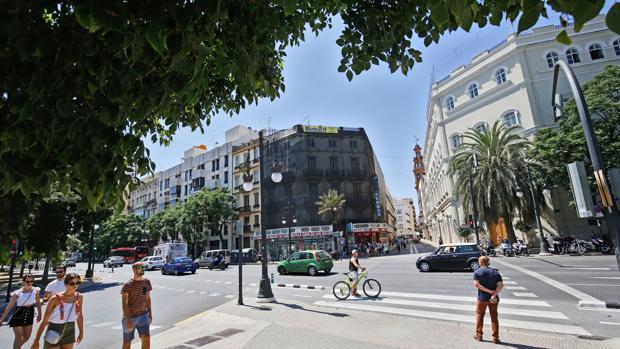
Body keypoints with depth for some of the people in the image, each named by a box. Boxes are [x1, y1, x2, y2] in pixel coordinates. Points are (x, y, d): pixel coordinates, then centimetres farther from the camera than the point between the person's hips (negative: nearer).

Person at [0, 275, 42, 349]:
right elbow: (9, 306, -12)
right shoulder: (18, 293, -14)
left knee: (27, 337, 16)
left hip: (29, 315, 4)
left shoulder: (36, 290, -6)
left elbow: (38, 303, 5)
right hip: (19, 315, -4)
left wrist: (39, 314, 11)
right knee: (19, 338, -1)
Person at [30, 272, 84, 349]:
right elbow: (45, 320, -13)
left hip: (70, 333, 4)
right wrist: (36, 340, -14)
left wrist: (81, 332, 12)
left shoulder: (79, 297, -6)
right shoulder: (55, 299, -17)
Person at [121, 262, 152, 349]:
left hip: (143, 315, 3)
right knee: (127, 342, 12)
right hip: (130, 317, -3)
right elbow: (125, 303, -16)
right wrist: (127, 320, -21)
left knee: (146, 338, -9)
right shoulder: (127, 285, -14)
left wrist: (150, 313, 9)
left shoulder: (147, 282, 1)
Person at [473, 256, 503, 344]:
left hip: (482, 298, -2)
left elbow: (476, 284, -19)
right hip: (494, 299, 2)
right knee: (494, 317, 13)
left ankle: (479, 335, 22)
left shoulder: (477, 272, -6)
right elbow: (501, 285, -11)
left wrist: (489, 291, -17)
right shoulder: (495, 272, 1)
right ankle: (495, 338, 15)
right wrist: (494, 294, -17)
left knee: (479, 316, 15)